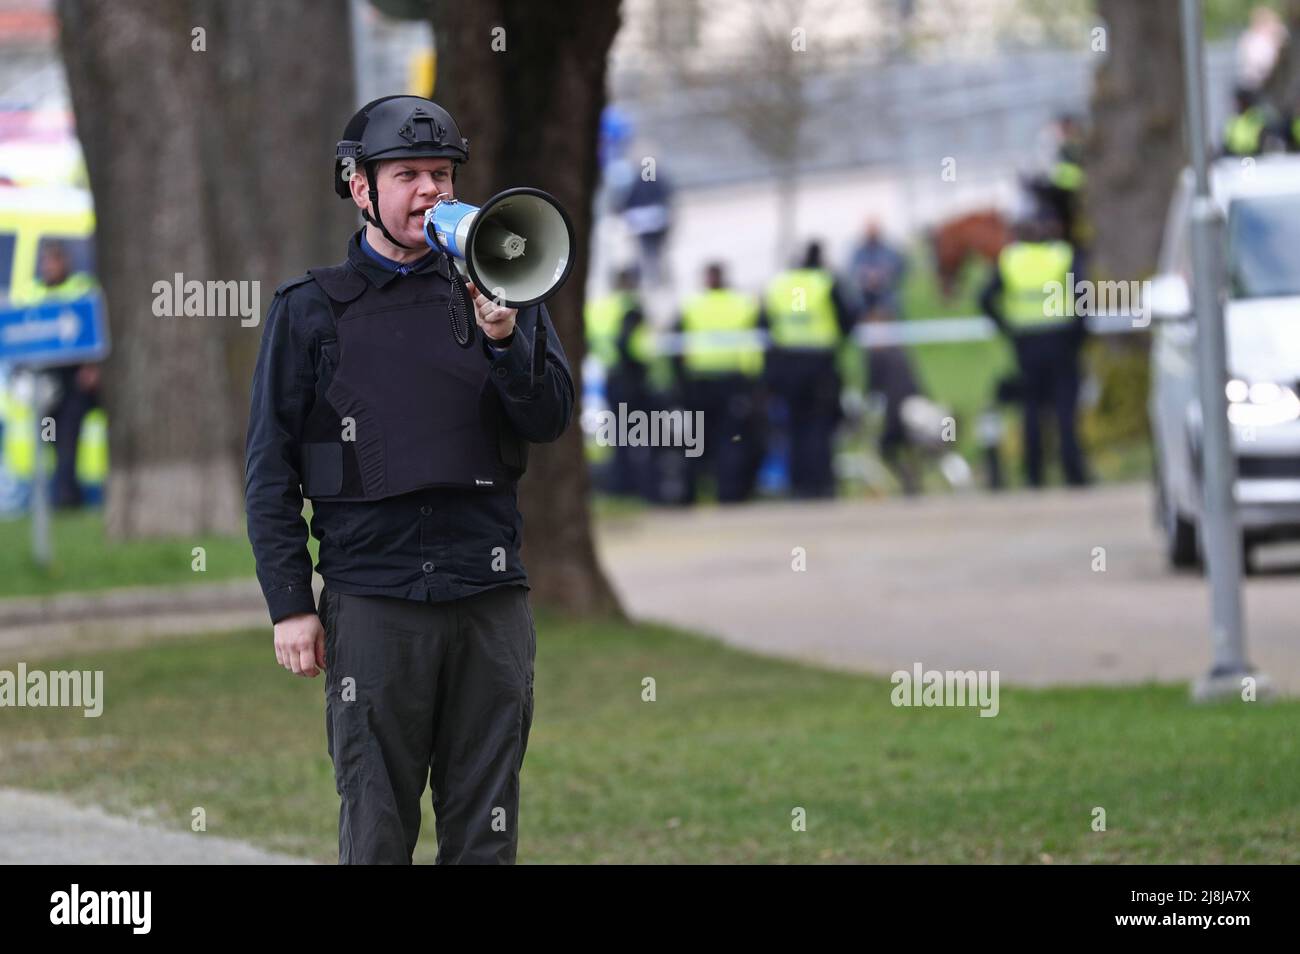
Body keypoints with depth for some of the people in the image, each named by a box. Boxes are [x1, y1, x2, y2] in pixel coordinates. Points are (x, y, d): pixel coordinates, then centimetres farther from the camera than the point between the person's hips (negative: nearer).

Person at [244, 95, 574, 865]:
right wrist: (290, 604, -3)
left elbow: (551, 419, 2)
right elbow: (271, 469, 3)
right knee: (377, 831, -1)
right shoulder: (312, 310, 5)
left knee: (486, 831, 5)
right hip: (372, 604, -2)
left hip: (490, 598, 2)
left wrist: (505, 340, -16)